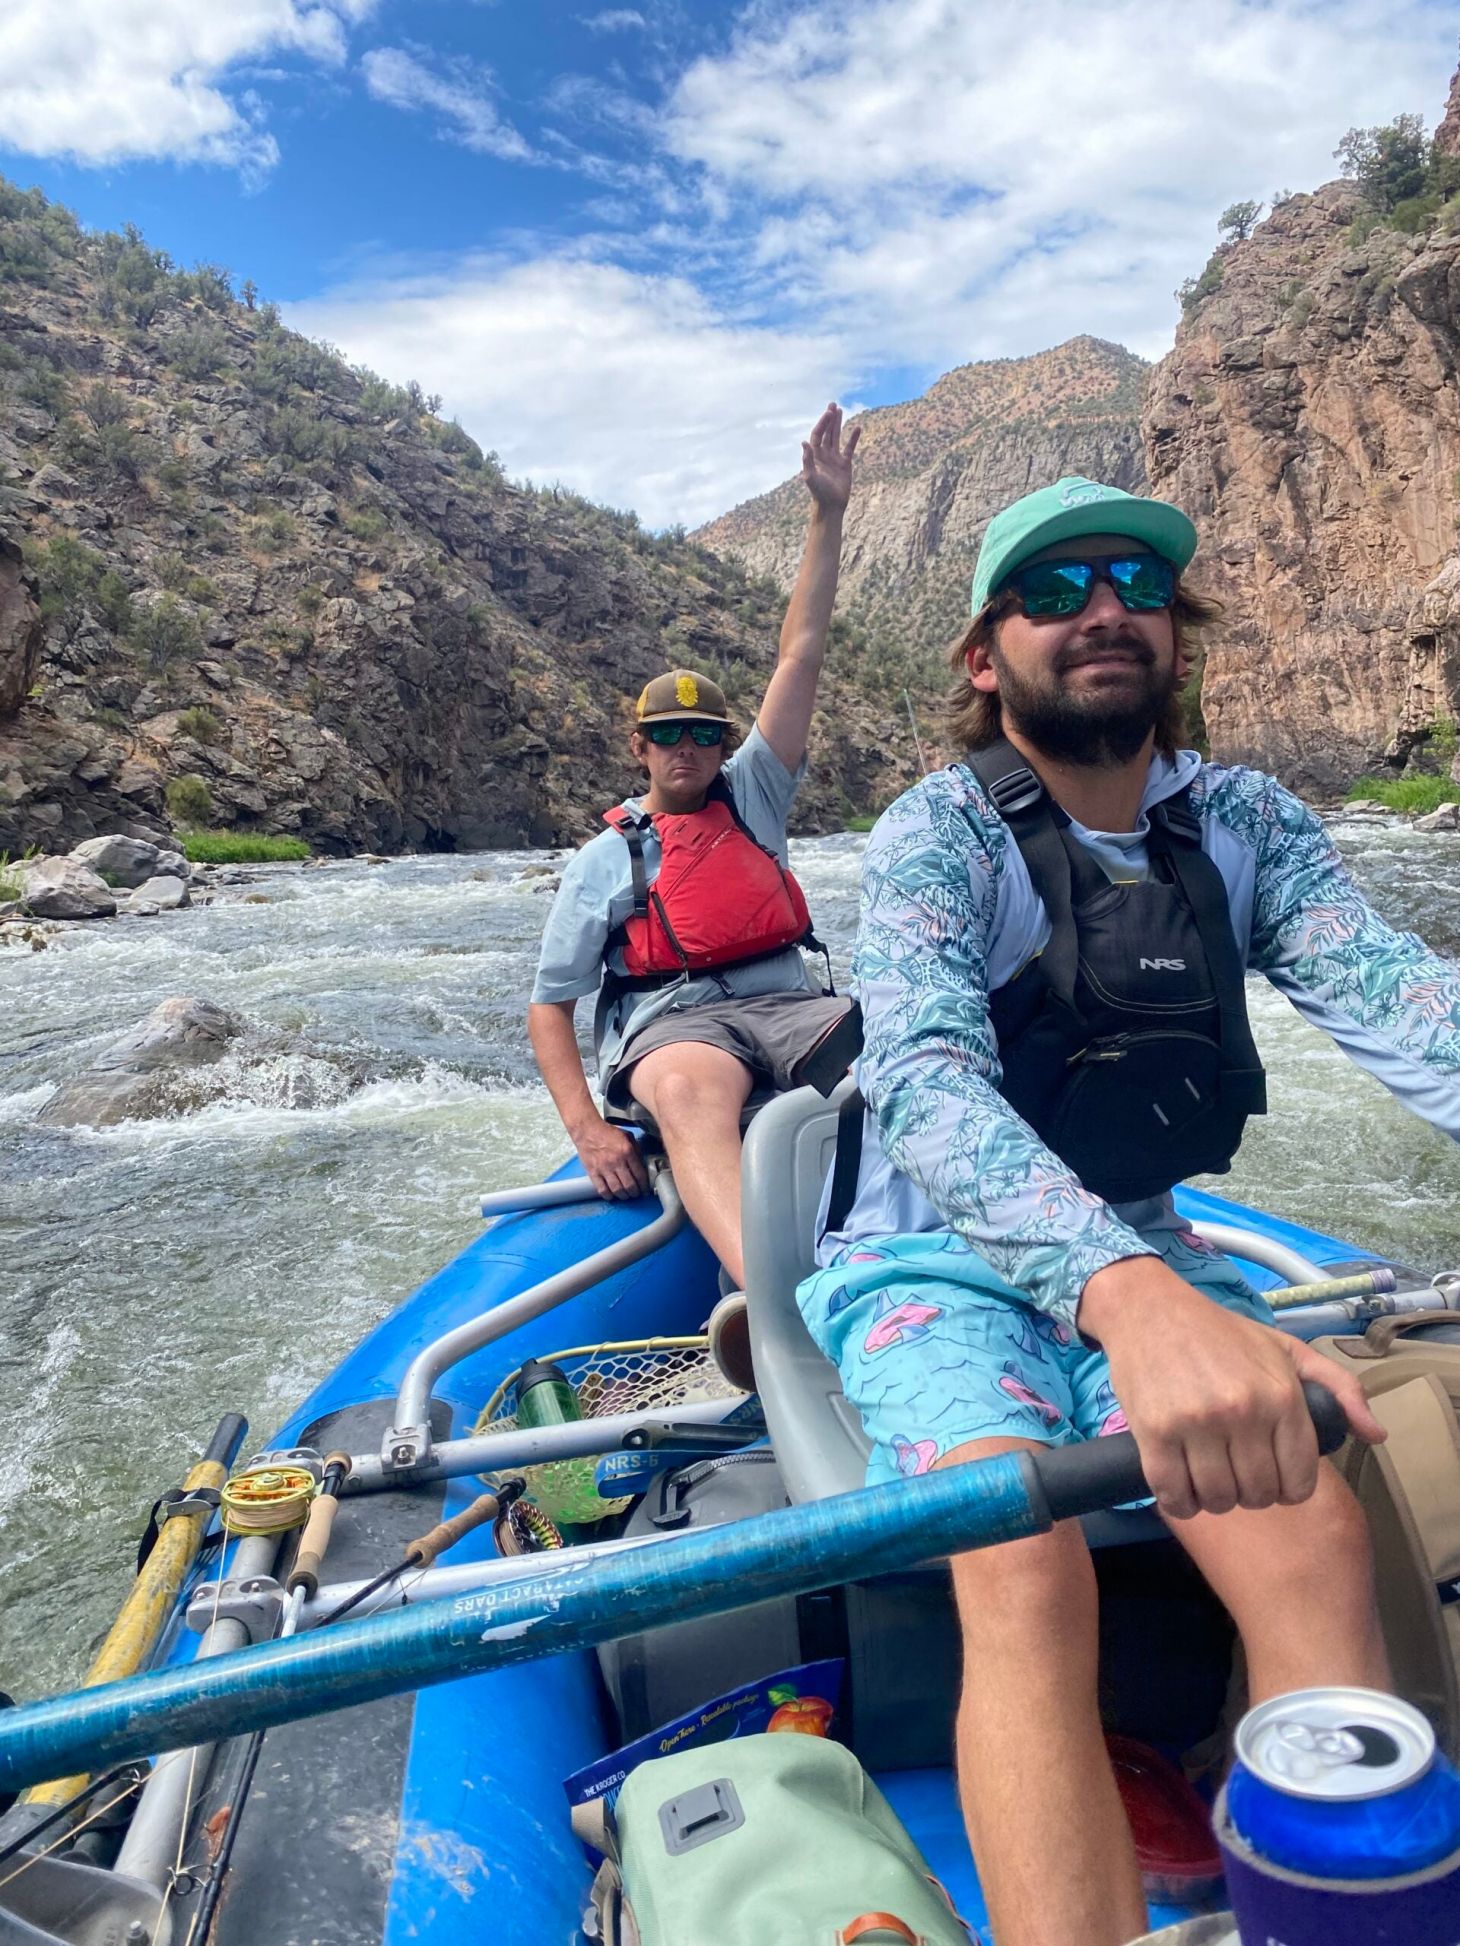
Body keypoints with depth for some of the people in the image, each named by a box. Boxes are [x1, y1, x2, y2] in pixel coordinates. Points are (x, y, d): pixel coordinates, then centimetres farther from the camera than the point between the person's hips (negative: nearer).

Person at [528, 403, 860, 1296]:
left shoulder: (751, 796, 19)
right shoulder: (604, 860, 11)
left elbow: (802, 655, 14)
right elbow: (549, 1006, 8)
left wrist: (829, 513, 8)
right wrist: (588, 1128, -10)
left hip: (790, 1006, 4)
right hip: (673, 1025, -4)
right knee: (691, 1089, -41)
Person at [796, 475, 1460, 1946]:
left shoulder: (1244, 825, 2)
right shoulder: (938, 835, -12)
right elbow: (925, 1080, -29)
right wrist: (1128, 1294, -48)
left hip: (1140, 1255, 4)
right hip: (930, 1257, -3)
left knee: (1314, 1535, -23)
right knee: (1027, 1568, -30)